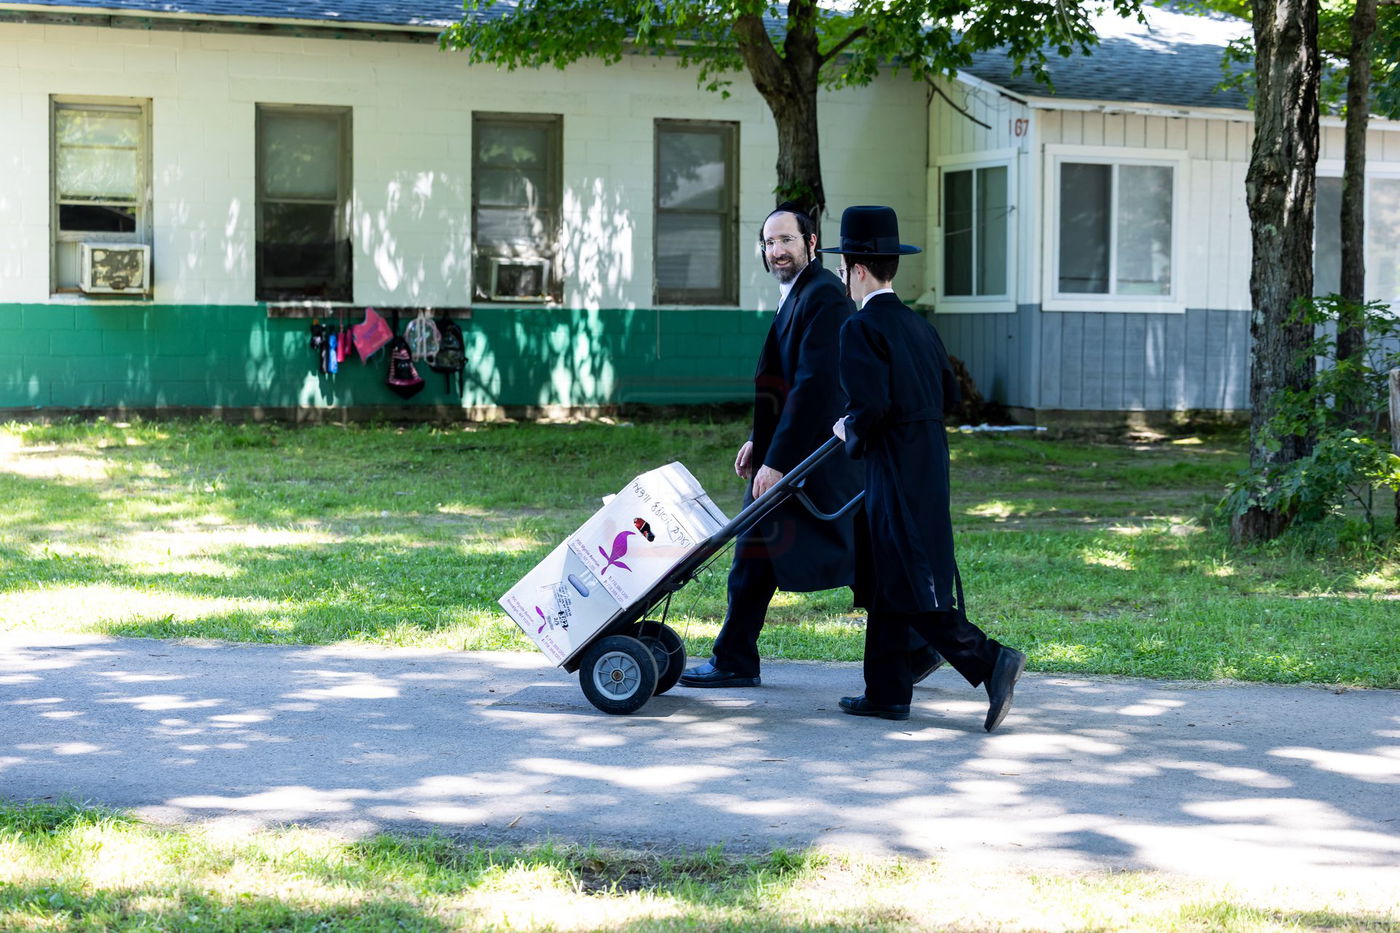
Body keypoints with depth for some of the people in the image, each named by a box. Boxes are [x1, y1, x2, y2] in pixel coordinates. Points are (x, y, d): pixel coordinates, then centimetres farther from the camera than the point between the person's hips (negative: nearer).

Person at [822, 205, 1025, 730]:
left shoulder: (861, 329, -12)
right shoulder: (917, 326, 13)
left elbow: (870, 407, -21)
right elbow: (949, 392, 17)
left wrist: (850, 433, -3)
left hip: (897, 472, -9)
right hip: (929, 466, 9)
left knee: (912, 590, -8)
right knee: (885, 583, 14)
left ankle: (990, 661, -18)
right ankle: (886, 692, 18)